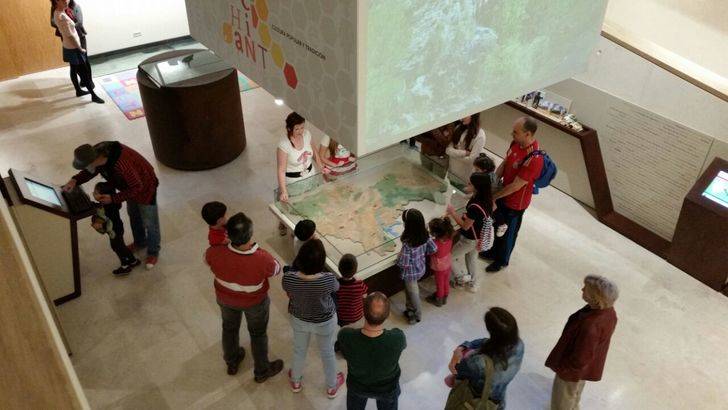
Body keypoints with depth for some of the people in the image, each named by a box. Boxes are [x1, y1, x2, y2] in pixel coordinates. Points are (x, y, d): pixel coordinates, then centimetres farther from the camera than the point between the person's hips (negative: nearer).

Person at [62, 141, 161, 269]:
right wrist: (75, 180, -18)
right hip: (131, 186, 8)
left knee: (149, 222, 11)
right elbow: (91, 170, 0)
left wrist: (113, 199, -27)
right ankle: (140, 242, 53)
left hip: (144, 187, -8)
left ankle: (153, 252, 35)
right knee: (133, 215, 28)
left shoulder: (121, 164, -45)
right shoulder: (96, 152, -21)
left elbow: (136, 187, -31)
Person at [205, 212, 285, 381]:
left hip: (225, 298, 3)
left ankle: (232, 363, 59)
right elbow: (276, 270, -16)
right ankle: (261, 371, 50)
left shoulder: (215, 253, -35)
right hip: (255, 302, -2)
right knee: (258, 333, 26)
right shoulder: (263, 259, -41)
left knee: (229, 329, 32)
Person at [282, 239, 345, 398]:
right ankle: (331, 386, 53)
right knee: (327, 353, 27)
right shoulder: (328, 279, -37)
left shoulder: (288, 278, -33)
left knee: (299, 350, 31)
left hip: (298, 319, 2)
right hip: (324, 322, -1)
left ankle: (296, 381, 58)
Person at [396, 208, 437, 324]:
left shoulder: (408, 243, -37)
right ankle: (411, 309, 51)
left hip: (410, 273, -6)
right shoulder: (425, 235, -18)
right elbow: (433, 249, -5)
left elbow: (402, 263, -32)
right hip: (420, 268, 6)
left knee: (413, 294, 21)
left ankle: (417, 315, 44)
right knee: (410, 290, 31)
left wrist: (399, 255, -12)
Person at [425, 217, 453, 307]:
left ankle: (439, 300, 45)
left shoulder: (435, 245, -39)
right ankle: (444, 298, 51)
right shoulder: (449, 238, -23)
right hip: (448, 265, 5)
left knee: (439, 284, 21)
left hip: (439, 268, -5)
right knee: (446, 282, 27)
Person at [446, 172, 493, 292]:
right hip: (479, 238, 8)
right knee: (471, 259, 30)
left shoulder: (475, 207, -38)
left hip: (469, 240, -8)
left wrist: (452, 213, -16)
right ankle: (472, 283, 48)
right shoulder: (487, 199, -12)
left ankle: (462, 277, 29)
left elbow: (465, 226, -26)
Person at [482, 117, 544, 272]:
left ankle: (502, 260, 43)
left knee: (508, 233, 18)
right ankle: (495, 251, 53)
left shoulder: (534, 159, -36)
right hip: (504, 194, 7)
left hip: (515, 202, -7)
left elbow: (515, 186, -29)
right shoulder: (517, 142, -12)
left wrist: (493, 196, -18)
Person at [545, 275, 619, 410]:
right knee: (575, 390, 35)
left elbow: (579, 358, -30)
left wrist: (562, 368, -14)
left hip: (574, 367, -8)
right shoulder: (608, 311, -19)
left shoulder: (590, 327, -45)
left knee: (564, 395, 22)